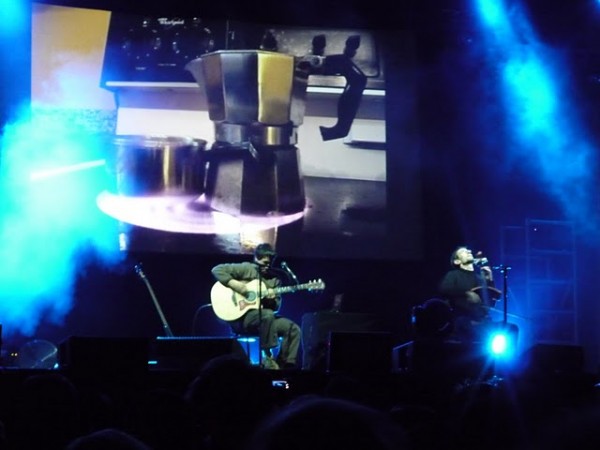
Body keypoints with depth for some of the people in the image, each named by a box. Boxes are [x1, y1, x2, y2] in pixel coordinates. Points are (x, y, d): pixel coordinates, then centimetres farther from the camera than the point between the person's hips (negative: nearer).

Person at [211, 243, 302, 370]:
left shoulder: (274, 278, 12)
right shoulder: (245, 269, -2)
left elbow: (276, 307, 13)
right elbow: (217, 269, -8)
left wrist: (272, 300, -11)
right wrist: (234, 284, -18)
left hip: (265, 317, 6)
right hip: (240, 317, -6)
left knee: (294, 329, -12)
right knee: (268, 315, -36)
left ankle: (284, 365, -8)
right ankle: (267, 357, -25)